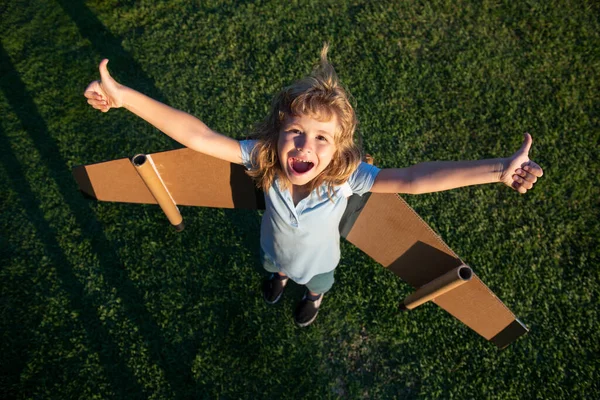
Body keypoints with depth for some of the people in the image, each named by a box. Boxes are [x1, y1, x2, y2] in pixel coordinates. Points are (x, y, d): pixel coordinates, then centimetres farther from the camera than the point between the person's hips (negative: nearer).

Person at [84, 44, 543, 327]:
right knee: (273, 266, 40)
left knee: (317, 283, 38)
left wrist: (498, 169, -63)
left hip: (318, 259, -1)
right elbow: (196, 135, -48)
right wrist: (123, 96, -54)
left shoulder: (347, 176, -46)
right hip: (275, 248, 1)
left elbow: (412, 179, -55)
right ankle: (280, 277, 80)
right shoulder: (261, 157, -42)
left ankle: (315, 296, 77)